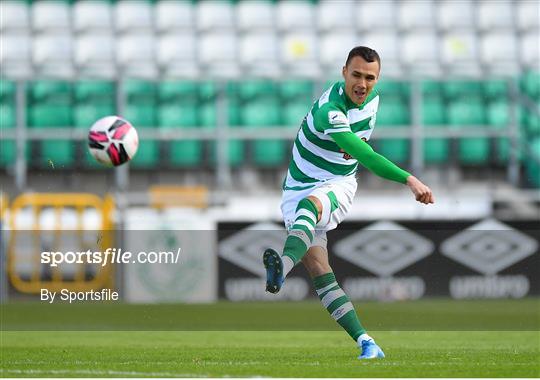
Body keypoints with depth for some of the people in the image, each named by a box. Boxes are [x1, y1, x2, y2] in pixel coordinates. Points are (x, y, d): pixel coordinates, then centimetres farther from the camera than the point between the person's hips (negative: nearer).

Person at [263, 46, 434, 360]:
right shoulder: (328, 111, -24)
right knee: (319, 272, -17)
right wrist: (409, 179, -42)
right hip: (300, 190, -2)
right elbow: (367, 157, -35)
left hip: (338, 187, 2)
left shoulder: (372, 98, 0)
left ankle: (283, 267, -62)